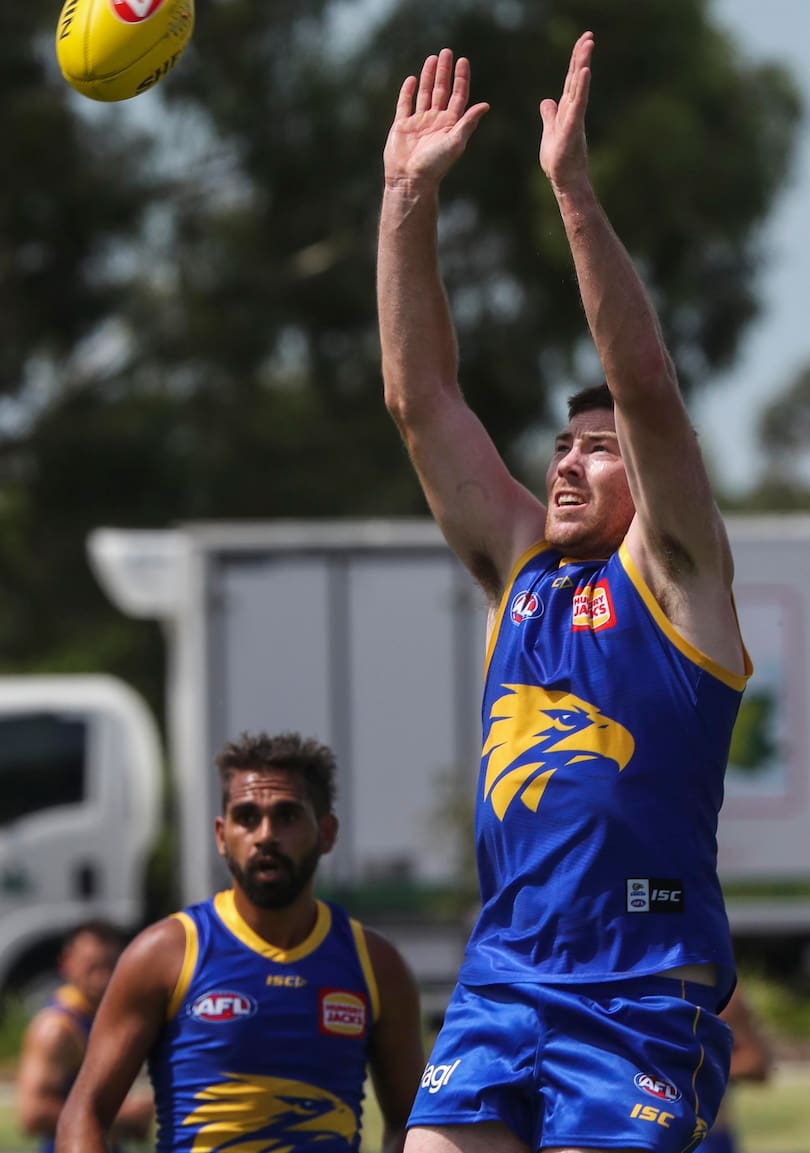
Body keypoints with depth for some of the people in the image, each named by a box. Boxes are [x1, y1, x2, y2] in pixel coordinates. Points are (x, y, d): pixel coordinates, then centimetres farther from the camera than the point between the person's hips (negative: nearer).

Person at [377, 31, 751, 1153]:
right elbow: (421, 398, 13)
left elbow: (648, 388, -11)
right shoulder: (519, 564, 16)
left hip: (643, 989, -5)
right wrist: (409, 200, 5)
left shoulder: (673, 576, 2)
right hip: (502, 975, 5)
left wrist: (574, 191, -17)